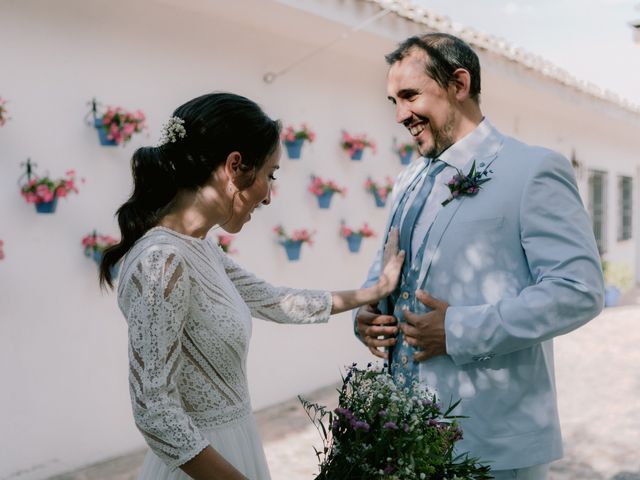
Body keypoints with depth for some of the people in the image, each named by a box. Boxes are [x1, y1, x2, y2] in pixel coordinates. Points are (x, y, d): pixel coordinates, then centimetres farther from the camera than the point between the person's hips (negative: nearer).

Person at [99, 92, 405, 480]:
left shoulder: (199, 248, 2)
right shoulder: (162, 261, -25)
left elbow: (273, 301, 14)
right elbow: (155, 413, -25)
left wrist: (376, 291, 20)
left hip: (230, 447, 9)